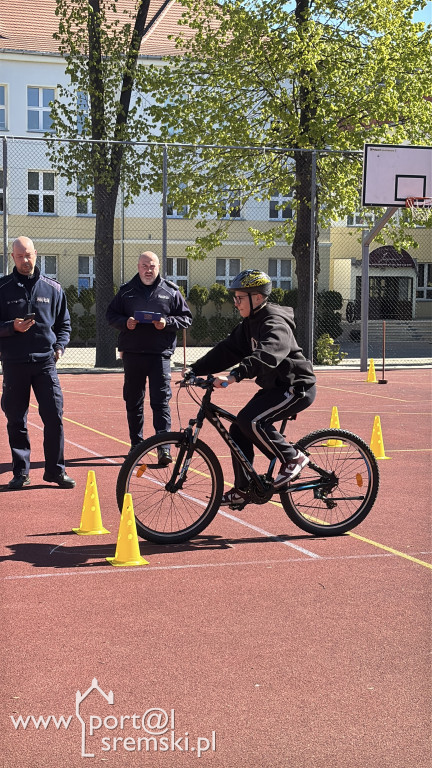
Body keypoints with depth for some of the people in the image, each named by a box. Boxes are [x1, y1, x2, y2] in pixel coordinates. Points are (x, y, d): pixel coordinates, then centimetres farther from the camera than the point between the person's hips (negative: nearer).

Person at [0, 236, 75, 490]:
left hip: (45, 362, 1)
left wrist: (60, 346, 0)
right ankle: (21, 472, 14)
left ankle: (56, 470, 6)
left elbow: (64, 323, 16)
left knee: (54, 416, -4)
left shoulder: (52, 288, 9)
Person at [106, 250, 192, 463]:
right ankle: (136, 444, 21)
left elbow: (186, 317, 8)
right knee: (133, 402, 9)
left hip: (160, 354, -2)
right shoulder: (126, 291, 11)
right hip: (132, 354, 2)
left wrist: (167, 323, -11)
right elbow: (111, 315, 13)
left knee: (161, 401, -8)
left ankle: (164, 447, -7)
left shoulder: (171, 291, 7)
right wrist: (125, 322, -8)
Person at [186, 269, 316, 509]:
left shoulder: (275, 323, -20)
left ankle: (293, 459, -10)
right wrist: (195, 370, -1)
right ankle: (243, 489, 13)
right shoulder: (250, 324, 11)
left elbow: (266, 354, -38)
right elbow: (227, 350, 9)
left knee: (250, 420, -26)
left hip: (296, 387, -10)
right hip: (274, 387, 10)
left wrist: (234, 376, -50)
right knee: (237, 430, 3)